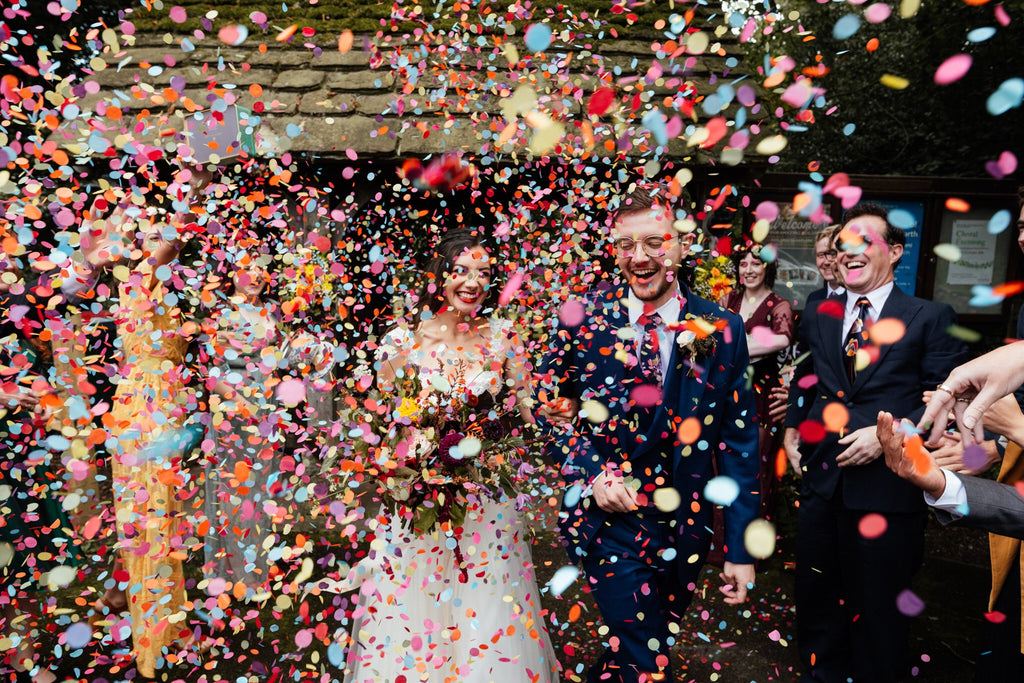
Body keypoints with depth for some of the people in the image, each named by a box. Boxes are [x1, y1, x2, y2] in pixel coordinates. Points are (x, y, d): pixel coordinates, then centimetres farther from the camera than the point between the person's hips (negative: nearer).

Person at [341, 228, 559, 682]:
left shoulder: (502, 338, 0)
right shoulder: (402, 340, -5)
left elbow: (523, 415, 7)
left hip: (488, 504, 1)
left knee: (490, 623, 7)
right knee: (410, 619, 8)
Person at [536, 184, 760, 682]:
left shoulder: (722, 332, -6)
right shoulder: (585, 318, -8)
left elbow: (738, 442, -2)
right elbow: (548, 404, 0)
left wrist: (741, 548, -2)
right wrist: (590, 470, -14)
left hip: (687, 529, 2)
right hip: (609, 521, -2)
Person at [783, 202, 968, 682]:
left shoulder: (931, 318, -1)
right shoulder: (817, 317, 11)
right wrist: (793, 431, 11)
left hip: (884, 485, -4)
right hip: (821, 478, 4)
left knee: (876, 607, 12)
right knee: (816, 600, 16)